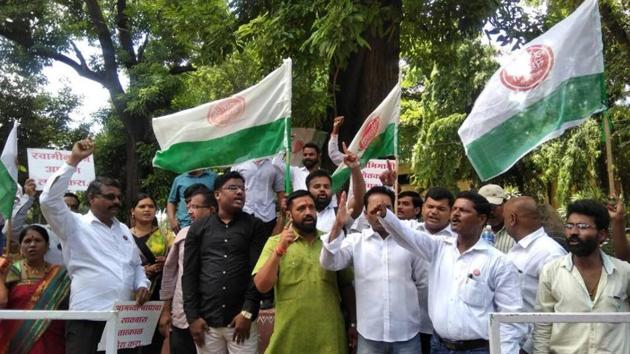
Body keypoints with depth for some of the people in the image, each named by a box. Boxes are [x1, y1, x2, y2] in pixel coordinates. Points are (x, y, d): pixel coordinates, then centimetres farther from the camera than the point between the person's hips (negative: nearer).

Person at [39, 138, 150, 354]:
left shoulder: (124, 230, 18)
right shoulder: (75, 226, -1)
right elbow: (49, 200, -16)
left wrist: (142, 284, 4)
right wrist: (73, 161, -15)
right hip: (88, 318, -6)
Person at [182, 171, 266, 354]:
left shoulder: (254, 226, 4)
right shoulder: (198, 228, 8)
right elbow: (189, 274, 5)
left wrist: (247, 312, -10)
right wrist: (192, 316, -1)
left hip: (241, 319, -1)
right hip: (206, 320, 1)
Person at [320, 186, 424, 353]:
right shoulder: (355, 241, 1)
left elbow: (423, 284, 9)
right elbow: (329, 263, -13)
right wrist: (337, 226, -24)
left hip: (407, 333, 1)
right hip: (369, 334, 0)